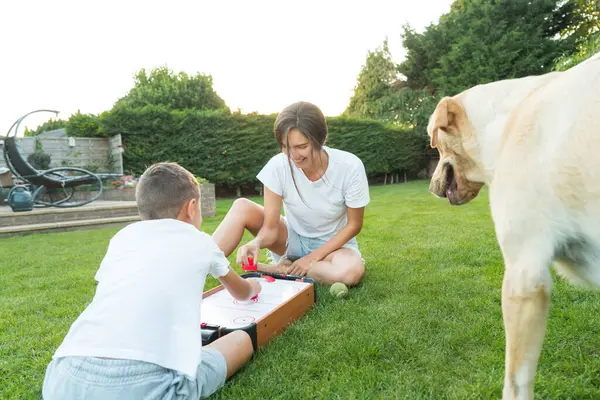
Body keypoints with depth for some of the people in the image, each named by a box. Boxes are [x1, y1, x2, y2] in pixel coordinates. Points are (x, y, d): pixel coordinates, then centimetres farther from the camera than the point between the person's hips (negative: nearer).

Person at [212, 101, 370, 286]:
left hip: (333, 244, -1)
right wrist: (257, 242, -41)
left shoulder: (350, 167, -24)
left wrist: (313, 257, -19)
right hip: (292, 239, 1)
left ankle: (279, 269, -16)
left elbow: (354, 225, -12)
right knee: (242, 207, -22)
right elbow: (270, 227, -18)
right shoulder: (278, 165, -21)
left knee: (351, 272, -36)